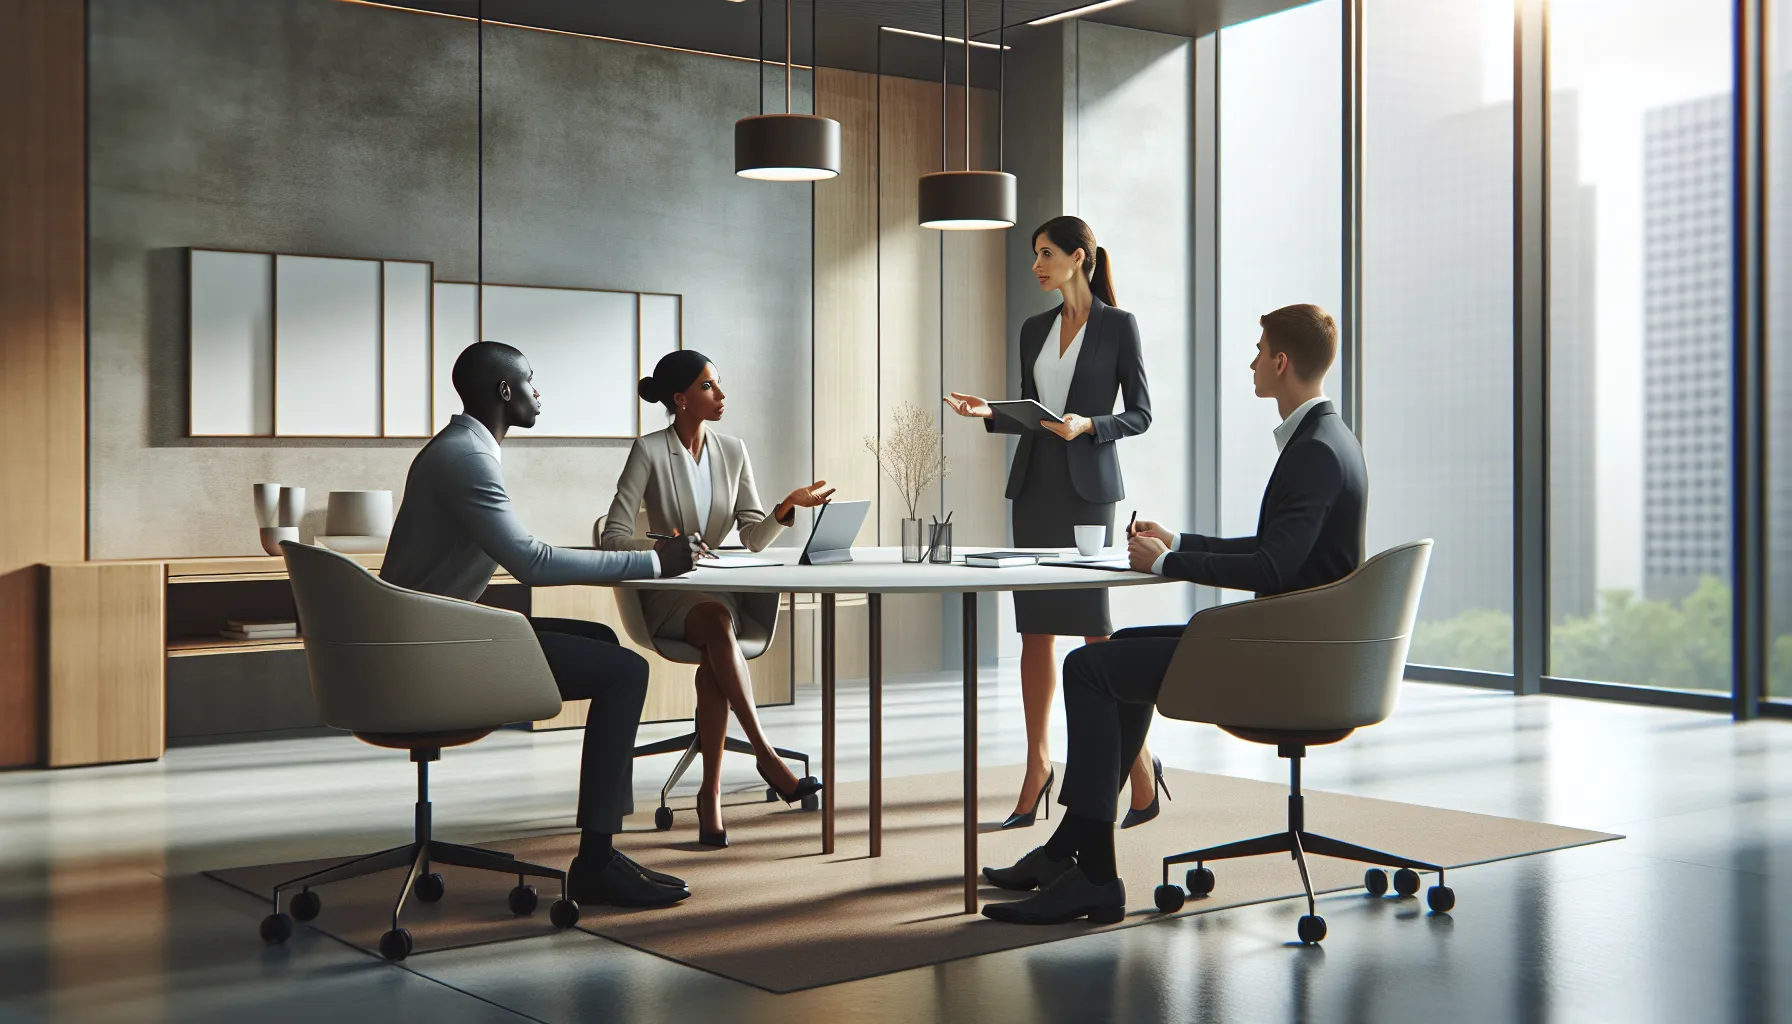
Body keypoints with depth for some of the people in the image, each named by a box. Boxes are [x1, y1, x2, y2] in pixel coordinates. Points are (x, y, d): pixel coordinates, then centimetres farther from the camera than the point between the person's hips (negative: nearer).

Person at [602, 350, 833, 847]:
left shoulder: (732, 452, 8)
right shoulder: (650, 451, -5)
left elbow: (753, 538, 4)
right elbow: (613, 536, -11)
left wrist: (788, 506, -16)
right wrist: (662, 548, -30)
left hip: (722, 589, 3)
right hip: (668, 596, -3)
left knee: (714, 663, -33)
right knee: (717, 619, -38)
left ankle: (711, 791, -30)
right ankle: (766, 756, -39)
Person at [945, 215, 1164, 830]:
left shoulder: (1118, 325, -1)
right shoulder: (1035, 329, 14)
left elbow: (1140, 414, -2)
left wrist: (1088, 425, -18)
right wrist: (988, 413, 0)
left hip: (1088, 485, -6)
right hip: (1034, 484, 6)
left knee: (1095, 627, -7)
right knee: (1035, 629, 5)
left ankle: (1139, 762, 6)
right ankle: (1038, 766, 12)